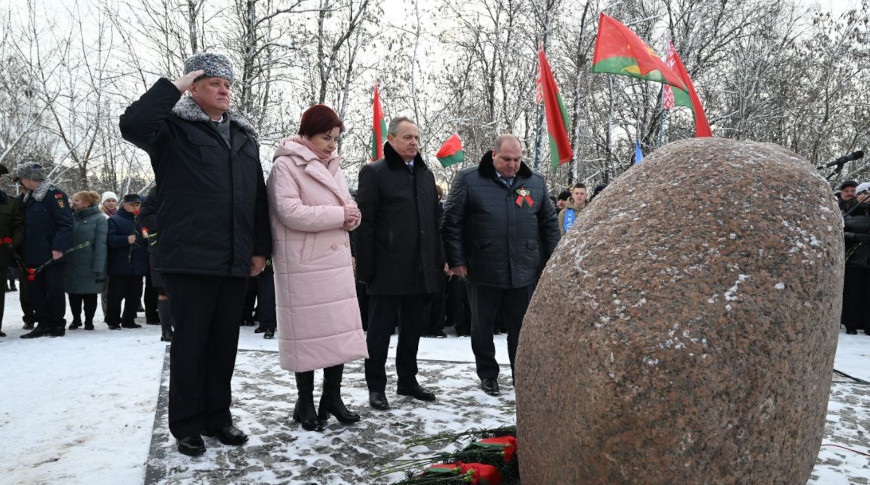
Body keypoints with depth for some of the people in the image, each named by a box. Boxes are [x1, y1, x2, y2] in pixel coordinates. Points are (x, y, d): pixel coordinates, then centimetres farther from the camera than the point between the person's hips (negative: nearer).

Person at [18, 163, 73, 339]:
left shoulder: (54, 194, -8)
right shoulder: (29, 198, 18)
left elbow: (66, 224, -15)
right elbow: (27, 226, 21)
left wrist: (59, 247, -23)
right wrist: (25, 251, 12)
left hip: (52, 254, -8)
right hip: (33, 255, 8)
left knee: (54, 289, -1)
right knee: (35, 290, 7)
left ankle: (57, 324, 10)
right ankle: (43, 324, 15)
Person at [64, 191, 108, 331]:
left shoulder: (99, 220, -6)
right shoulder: (71, 217, 7)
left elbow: (100, 245, -11)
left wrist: (98, 269, -16)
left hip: (89, 266, -4)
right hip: (71, 265, 4)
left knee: (90, 295, 6)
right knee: (73, 294, 11)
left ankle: (89, 321, 21)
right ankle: (76, 319, 28)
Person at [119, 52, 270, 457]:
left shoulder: (244, 136, 17)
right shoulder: (175, 128, 0)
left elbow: (259, 196, 16)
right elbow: (132, 125, -22)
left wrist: (261, 248, 12)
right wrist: (174, 86, -13)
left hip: (235, 262, 5)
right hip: (190, 259, -5)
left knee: (225, 343, 13)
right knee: (190, 343, 3)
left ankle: (217, 417, 27)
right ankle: (186, 427, 18)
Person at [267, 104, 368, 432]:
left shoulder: (333, 167, 16)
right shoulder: (286, 166, -7)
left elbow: (348, 206, 18)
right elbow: (291, 213, -18)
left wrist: (351, 216, -6)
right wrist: (337, 214, -14)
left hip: (337, 261, 7)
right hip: (304, 265, -7)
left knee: (340, 329, 7)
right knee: (308, 332, 0)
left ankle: (332, 396, 20)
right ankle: (305, 402, 15)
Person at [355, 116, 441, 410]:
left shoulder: (425, 174, 15)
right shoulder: (374, 173, -4)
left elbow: (435, 220, 18)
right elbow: (365, 223, -9)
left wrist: (437, 260, 12)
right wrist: (365, 266, -14)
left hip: (420, 270, 6)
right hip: (388, 269, -6)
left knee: (412, 328, 15)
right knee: (380, 328, 3)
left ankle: (408, 380, 28)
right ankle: (376, 386, 15)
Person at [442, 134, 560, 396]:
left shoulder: (536, 181, 10)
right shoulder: (468, 179, -1)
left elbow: (549, 223, 14)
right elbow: (452, 221, -1)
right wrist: (456, 260, -5)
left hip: (524, 272, 2)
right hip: (483, 272, -2)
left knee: (522, 329, 9)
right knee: (482, 327, 11)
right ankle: (488, 374, 29)